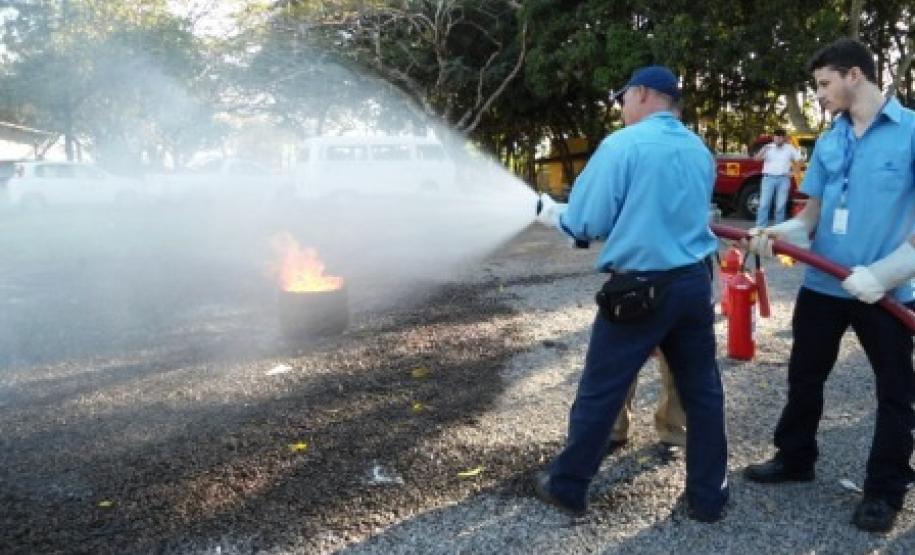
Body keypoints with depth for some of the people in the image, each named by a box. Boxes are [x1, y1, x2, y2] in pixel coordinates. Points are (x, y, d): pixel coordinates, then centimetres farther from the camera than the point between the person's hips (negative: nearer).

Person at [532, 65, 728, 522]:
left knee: (599, 393, 6)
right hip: (695, 282, 6)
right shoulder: (701, 151, 11)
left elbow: (586, 224, -8)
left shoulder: (621, 145, -9)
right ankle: (708, 497, 24)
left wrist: (552, 213, 14)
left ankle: (567, 487, 20)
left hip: (638, 290, -6)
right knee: (702, 392, 14)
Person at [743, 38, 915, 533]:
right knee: (804, 378, 16)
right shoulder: (827, 143, 6)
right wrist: (780, 233, -11)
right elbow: (813, 211, 9)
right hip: (823, 285, 6)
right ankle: (794, 458, 35)